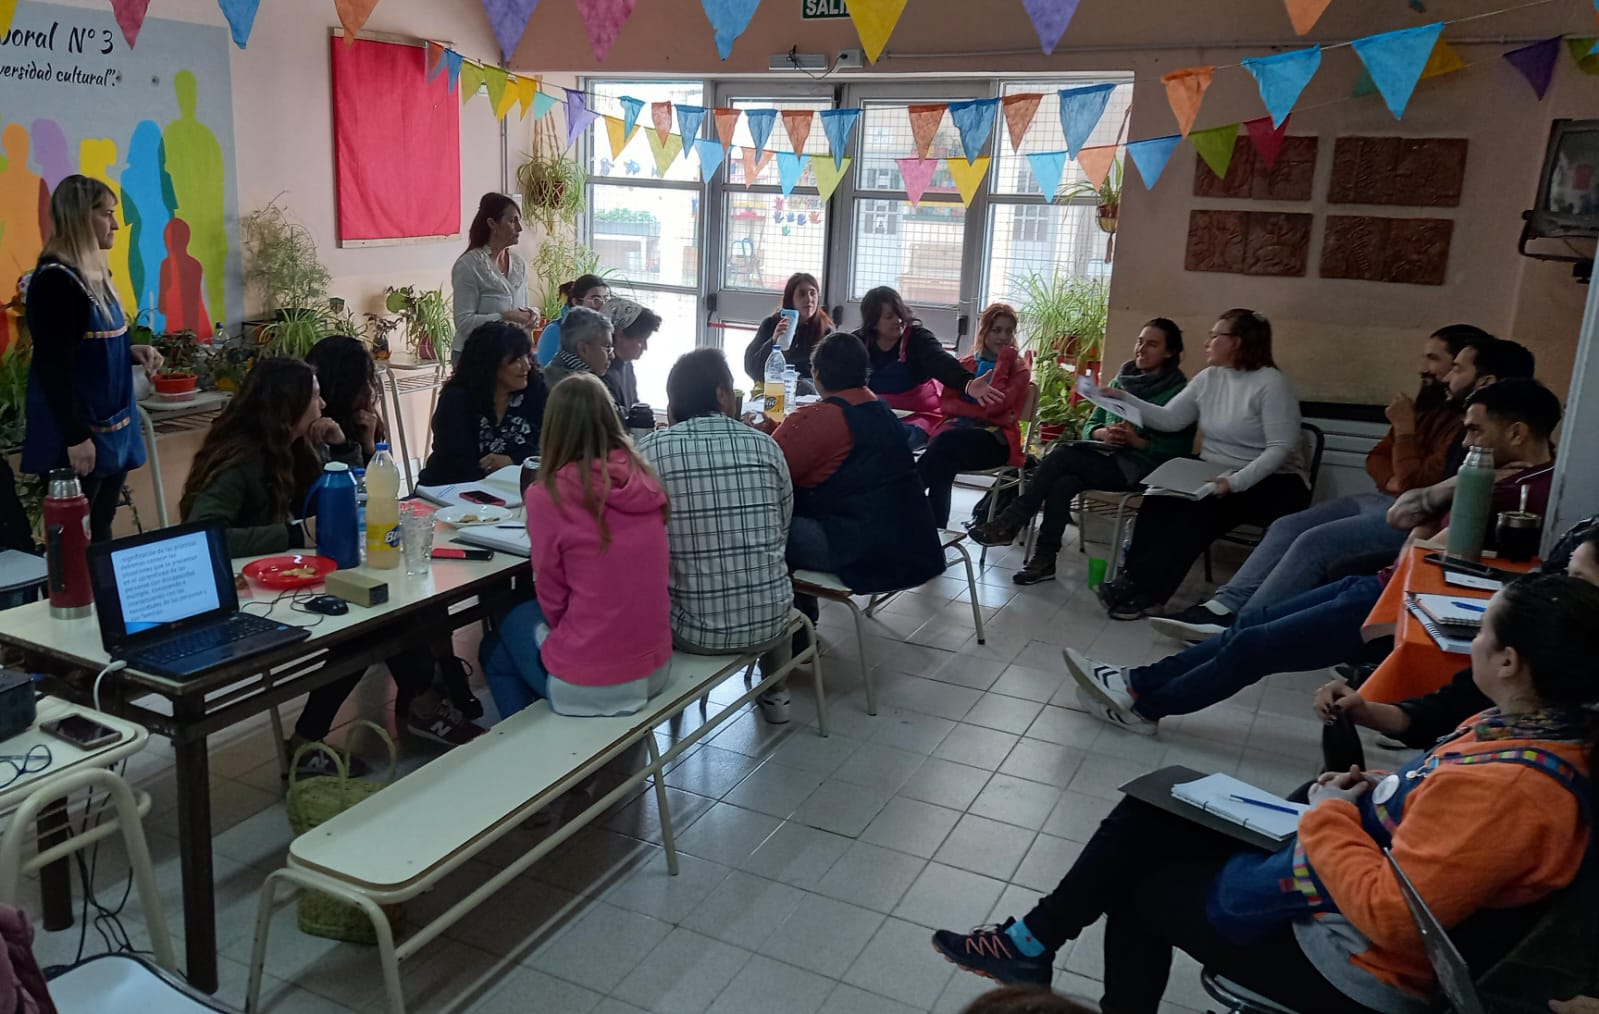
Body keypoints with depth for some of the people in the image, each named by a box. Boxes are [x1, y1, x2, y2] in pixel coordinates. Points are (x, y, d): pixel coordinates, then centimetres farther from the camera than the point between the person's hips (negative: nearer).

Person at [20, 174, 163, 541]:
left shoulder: (95, 274, 11)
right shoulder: (55, 280, -16)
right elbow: (54, 367, -19)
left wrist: (131, 352, 2)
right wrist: (76, 437, -22)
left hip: (111, 427, 9)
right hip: (79, 433, -9)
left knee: (101, 531, 15)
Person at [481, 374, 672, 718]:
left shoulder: (547, 494, -16)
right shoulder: (644, 479, -1)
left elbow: (553, 599, -5)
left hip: (587, 684, -5)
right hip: (656, 667, 5)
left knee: (496, 649, 25)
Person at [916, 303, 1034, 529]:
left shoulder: (1019, 371, 11)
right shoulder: (965, 364, 21)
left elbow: (994, 406, -7)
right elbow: (946, 404, 6)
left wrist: (1002, 362, -2)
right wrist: (983, 412, -9)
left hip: (996, 440, -2)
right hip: (958, 430, 2)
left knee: (947, 441, -36)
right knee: (945, 460, -37)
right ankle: (934, 531, -39)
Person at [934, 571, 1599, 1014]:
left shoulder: (1509, 784, -32)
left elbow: (1392, 915, -33)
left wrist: (1330, 818, -19)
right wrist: (1378, 791, -1)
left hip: (1356, 960, -9)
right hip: (1351, 888, 9)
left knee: (1140, 883, 6)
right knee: (1153, 812, 9)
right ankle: (1034, 941, 20)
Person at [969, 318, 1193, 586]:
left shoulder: (1179, 392, -3)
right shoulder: (1120, 382, 15)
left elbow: (1180, 449, -9)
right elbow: (1090, 426, 13)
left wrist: (1137, 441, -21)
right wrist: (1102, 433, -9)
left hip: (1139, 465, -5)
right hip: (1105, 458, 5)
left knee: (1063, 453, -26)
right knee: (1062, 482, -28)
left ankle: (1009, 524, -22)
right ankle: (1044, 560, -26)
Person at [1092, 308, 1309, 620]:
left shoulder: (1271, 383, -14)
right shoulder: (1208, 378, 8)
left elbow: (1281, 448, -20)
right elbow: (1169, 420, 6)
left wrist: (1235, 482, -31)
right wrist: (1123, 398, -5)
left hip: (1271, 483, -6)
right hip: (1215, 474, 6)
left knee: (1201, 508, -32)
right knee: (1161, 497, -23)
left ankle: (1144, 590, -29)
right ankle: (1136, 579, -27)